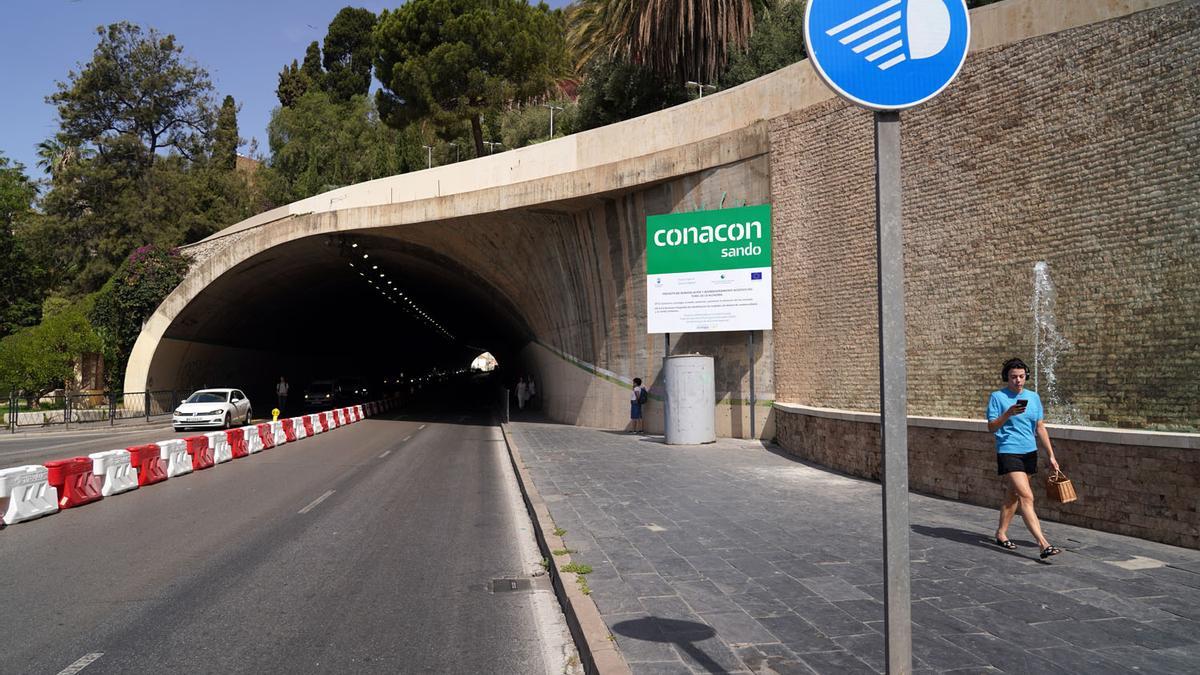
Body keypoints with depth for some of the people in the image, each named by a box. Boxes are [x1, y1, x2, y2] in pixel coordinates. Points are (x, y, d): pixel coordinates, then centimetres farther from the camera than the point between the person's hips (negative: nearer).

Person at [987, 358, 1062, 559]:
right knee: (1027, 497, -14)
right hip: (1008, 453, -6)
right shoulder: (997, 397, -4)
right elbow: (991, 427, -7)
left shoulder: (1033, 397, 10)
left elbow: (1040, 428, 14)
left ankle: (1001, 534, 28)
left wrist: (1051, 455, 12)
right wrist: (1008, 414, -23)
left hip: (1030, 452, 6)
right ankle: (1043, 544, -20)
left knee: (1013, 494, 15)